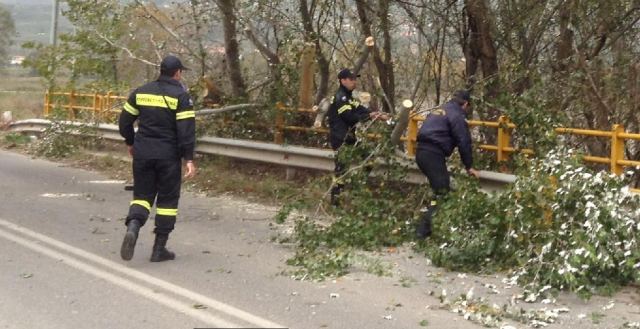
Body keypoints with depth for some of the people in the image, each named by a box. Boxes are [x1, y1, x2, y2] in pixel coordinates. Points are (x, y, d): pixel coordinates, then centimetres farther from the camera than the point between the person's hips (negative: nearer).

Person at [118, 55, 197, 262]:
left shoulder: (141, 92, 7)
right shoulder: (181, 96, -7)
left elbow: (125, 121, 11)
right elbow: (186, 130, -14)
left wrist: (130, 143, 27)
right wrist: (189, 159, -12)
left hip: (142, 153, 3)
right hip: (168, 155, -3)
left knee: (142, 194, 12)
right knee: (167, 199, 7)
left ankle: (133, 227, -18)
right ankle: (159, 249, 9)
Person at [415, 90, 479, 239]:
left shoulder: (439, 111, 24)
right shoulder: (456, 116, -4)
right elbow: (464, 142, -6)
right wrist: (469, 166, 2)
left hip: (422, 152, 9)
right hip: (433, 154, -9)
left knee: (439, 189, 20)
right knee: (441, 193, -8)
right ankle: (423, 229, -15)